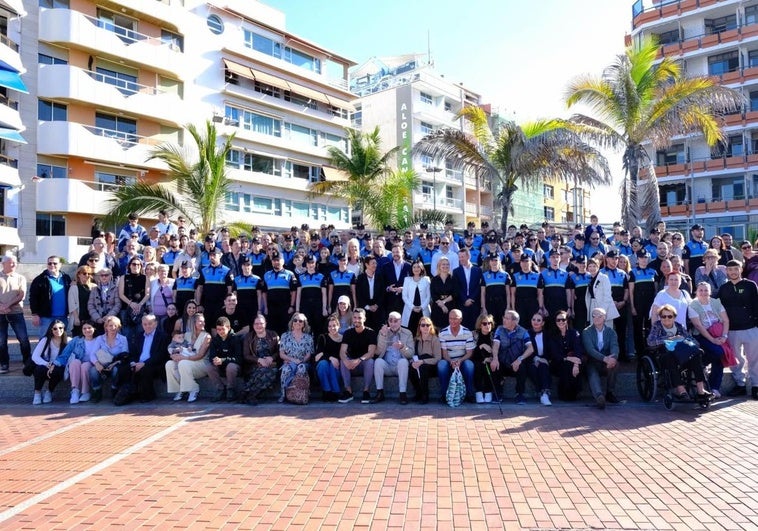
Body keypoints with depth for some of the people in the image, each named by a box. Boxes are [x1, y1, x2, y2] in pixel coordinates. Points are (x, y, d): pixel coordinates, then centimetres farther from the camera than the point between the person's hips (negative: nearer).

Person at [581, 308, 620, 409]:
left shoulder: (611, 331, 10)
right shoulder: (586, 332, 1)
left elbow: (614, 346, -8)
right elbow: (590, 349, -14)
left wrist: (613, 357, -33)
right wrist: (605, 358, -32)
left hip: (607, 363, 2)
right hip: (592, 363, -2)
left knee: (614, 363, -30)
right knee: (592, 374, -33)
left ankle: (610, 393, -15)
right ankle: (599, 396, -62)